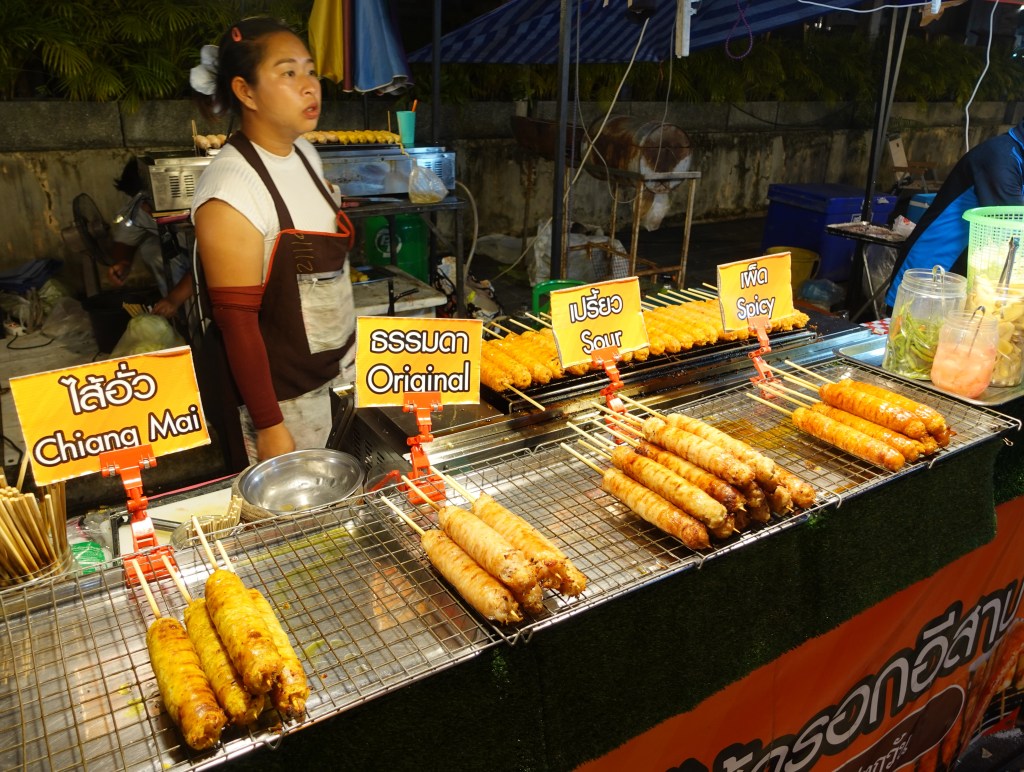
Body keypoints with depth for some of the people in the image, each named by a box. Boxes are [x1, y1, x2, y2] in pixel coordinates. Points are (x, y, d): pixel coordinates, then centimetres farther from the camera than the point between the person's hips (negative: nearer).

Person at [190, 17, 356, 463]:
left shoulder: (306, 155, 2)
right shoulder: (230, 190, -21)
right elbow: (236, 321, -20)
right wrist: (269, 426, -17)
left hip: (335, 375, 7)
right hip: (284, 395, -7)